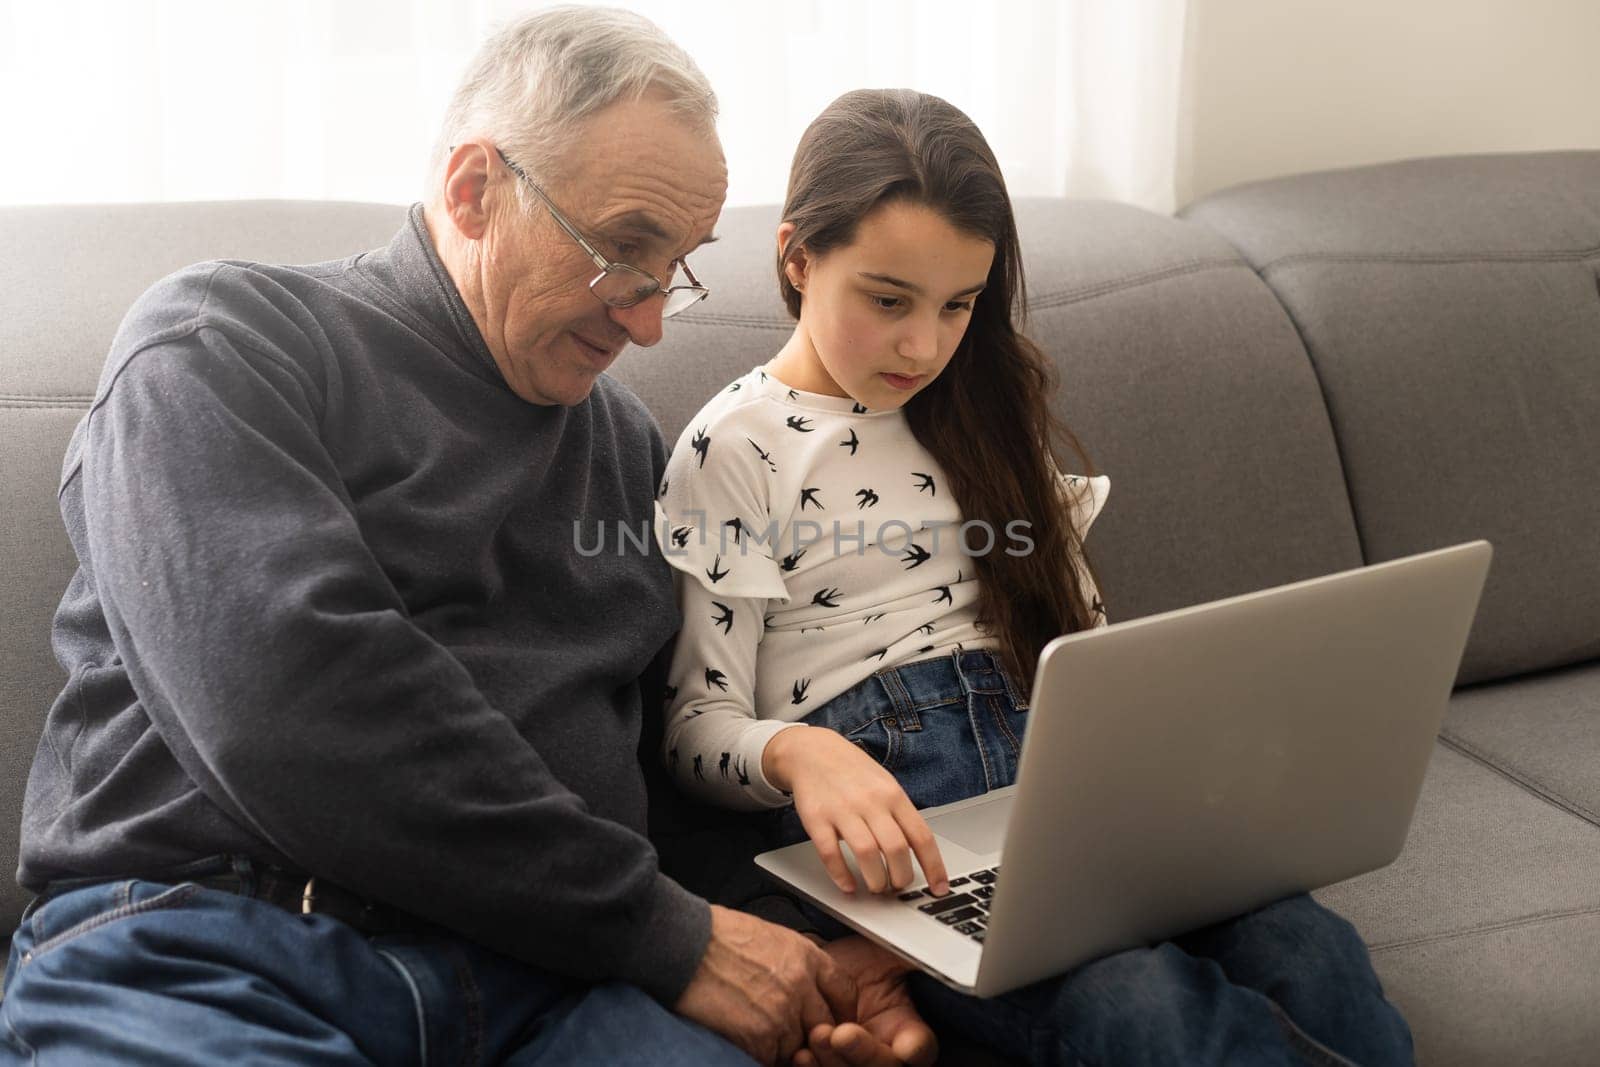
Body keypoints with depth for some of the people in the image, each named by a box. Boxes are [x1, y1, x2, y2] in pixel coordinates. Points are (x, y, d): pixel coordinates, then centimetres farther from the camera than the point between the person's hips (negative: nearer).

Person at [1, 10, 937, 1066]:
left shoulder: (630, 444, 21)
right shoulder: (218, 345, 1)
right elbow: (296, 706, -15)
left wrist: (818, 955, 1)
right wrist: (664, 932, -11)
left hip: (546, 974, 4)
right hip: (204, 956, -4)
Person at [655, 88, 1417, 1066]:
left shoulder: (985, 410, 21)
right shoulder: (733, 448, 3)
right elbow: (699, 722, -1)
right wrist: (798, 754, -25)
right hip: (876, 813, -5)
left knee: (1308, 949, -27)